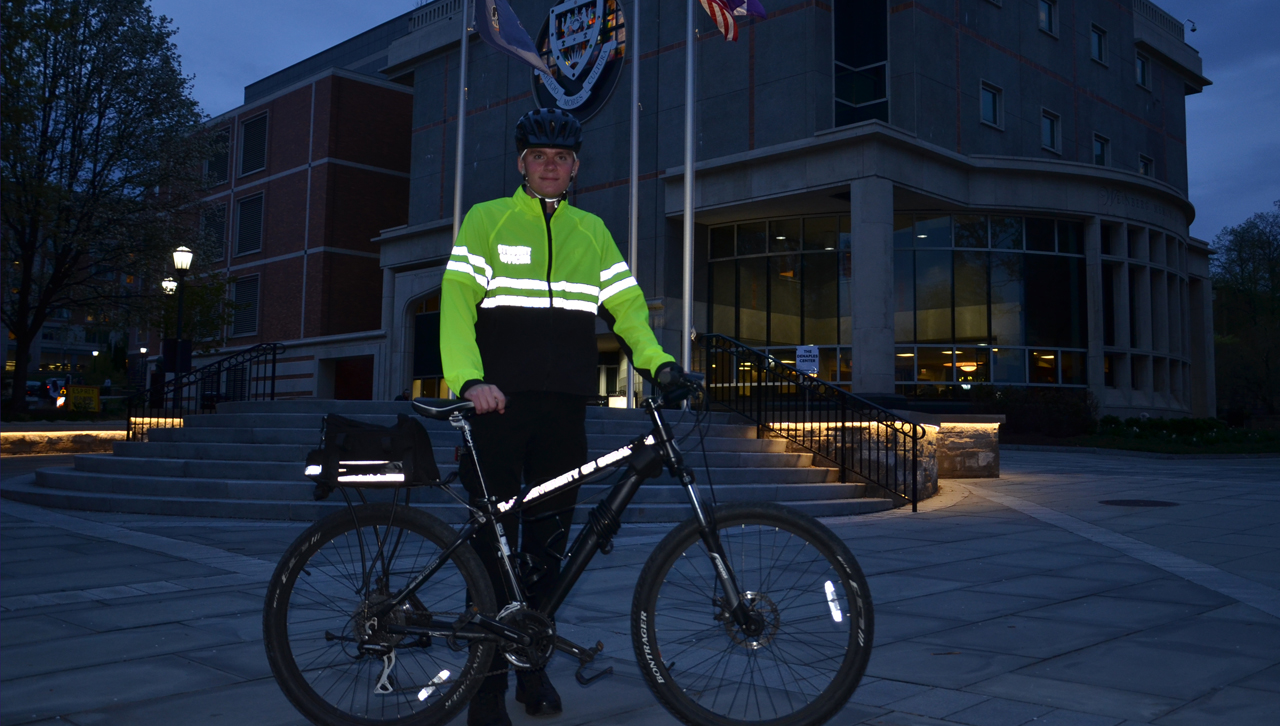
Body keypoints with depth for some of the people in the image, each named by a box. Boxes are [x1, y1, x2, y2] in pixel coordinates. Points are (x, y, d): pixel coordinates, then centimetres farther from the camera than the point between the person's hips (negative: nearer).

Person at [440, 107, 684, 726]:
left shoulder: (592, 230, 17)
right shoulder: (487, 220, 7)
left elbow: (626, 303, 13)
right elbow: (458, 297, -5)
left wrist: (657, 361, -5)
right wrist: (470, 379, -21)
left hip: (565, 407, 3)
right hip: (499, 401, -3)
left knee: (549, 537, 7)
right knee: (494, 539, -1)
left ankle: (531, 663, 21)